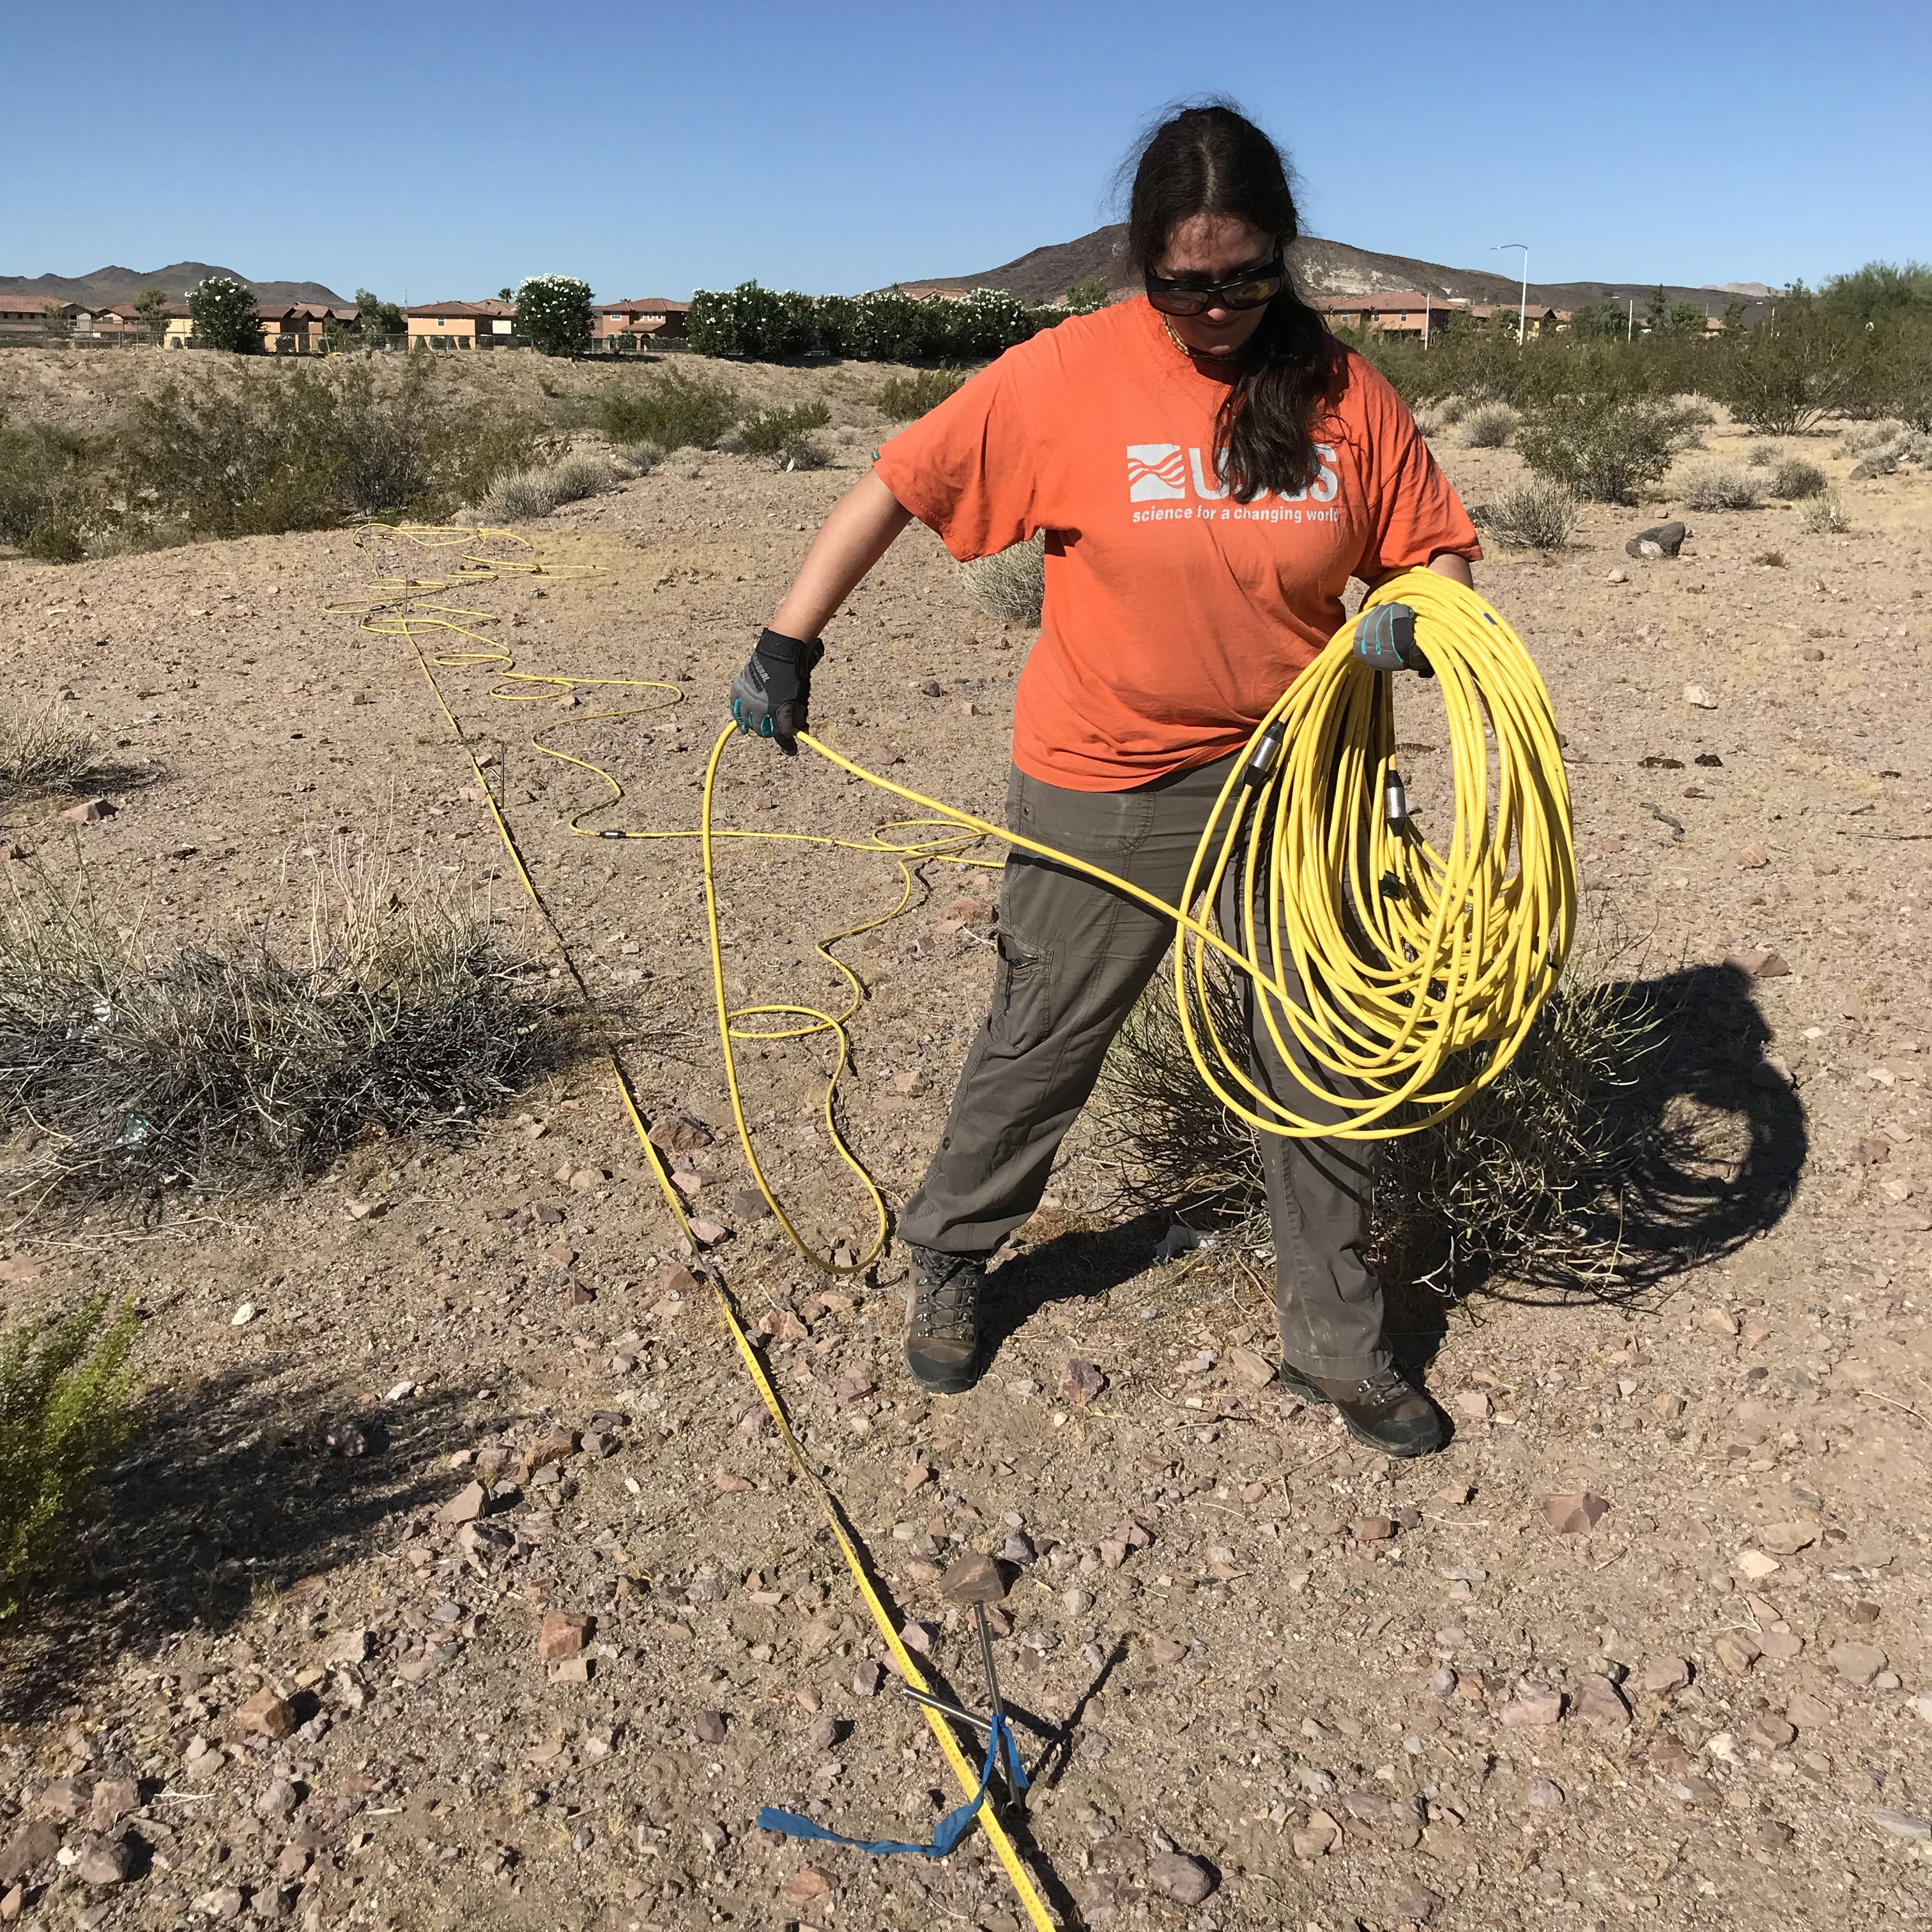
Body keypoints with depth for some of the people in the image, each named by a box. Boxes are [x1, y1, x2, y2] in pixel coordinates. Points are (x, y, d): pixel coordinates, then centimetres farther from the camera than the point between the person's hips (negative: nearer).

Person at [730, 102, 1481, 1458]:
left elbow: (1438, 553, 4)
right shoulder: (1068, 377, -10)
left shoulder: (1342, 392, -3)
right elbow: (895, 489, -5)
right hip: (1104, 791, -2)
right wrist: (788, 646, -8)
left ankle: (1337, 1345, 28)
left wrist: (1411, 617, -19)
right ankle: (948, 1260, 37)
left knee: (1324, 1069, 8)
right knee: (1039, 1047, 11)